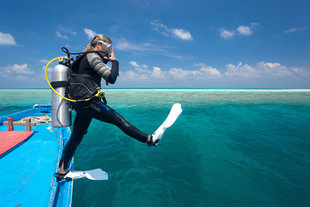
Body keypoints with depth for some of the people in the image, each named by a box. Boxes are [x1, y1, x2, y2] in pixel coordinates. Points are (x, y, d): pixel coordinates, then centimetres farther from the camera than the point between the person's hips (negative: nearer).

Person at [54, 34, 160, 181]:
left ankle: (62, 171, 25)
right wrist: (114, 61, -3)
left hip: (81, 103, 10)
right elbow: (111, 78, -18)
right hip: (88, 101, -10)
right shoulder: (92, 56, -9)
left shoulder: (87, 57, 21)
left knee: (76, 137, 14)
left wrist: (106, 60, 16)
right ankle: (149, 139, -1)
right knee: (119, 120, -7)